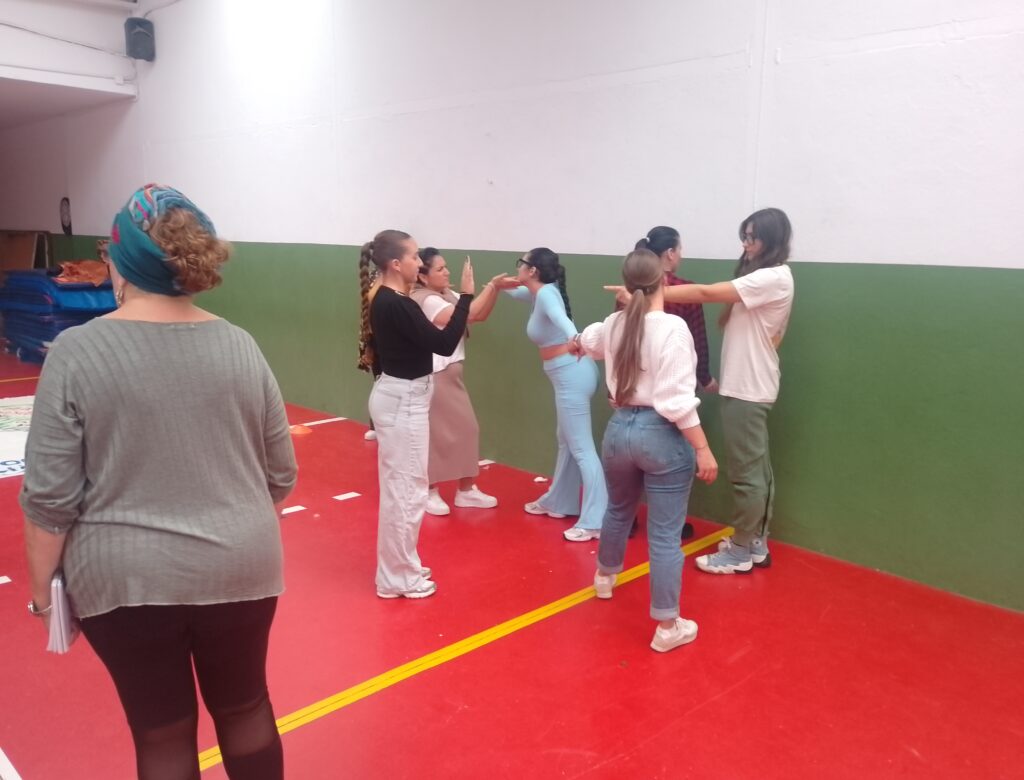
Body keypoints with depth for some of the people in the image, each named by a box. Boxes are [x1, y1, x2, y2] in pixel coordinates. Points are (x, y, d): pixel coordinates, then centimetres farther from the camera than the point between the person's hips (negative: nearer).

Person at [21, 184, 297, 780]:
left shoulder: (78, 351, -11)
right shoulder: (240, 346, -4)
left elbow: (50, 496, -10)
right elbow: (281, 475, 1)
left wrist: (43, 583, 5)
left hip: (126, 578, -2)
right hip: (239, 568, 2)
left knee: (162, 730, 15)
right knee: (245, 706, 21)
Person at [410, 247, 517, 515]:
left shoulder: (449, 296, 9)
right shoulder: (425, 300, -19)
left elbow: (481, 315, 6)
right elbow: (467, 315, -27)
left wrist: (495, 288, -7)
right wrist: (491, 285, -21)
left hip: (450, 374, 9)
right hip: (432, 377, -9)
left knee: (465, 428, 11)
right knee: (434, 434, 1)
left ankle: (466, 490, 23)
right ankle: (430, 492, 17)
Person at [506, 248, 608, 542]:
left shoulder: (546, 293, -15)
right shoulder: (539, 293, 12)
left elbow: (560, 317, -39)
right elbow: (515, 292, 36)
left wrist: (574, 337, -57)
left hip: (571, 373, -10)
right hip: (567, 374, 10)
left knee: (581, 447, -9)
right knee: (566, 441, 20)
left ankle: (595, 522, -6)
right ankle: (558, 502, 35)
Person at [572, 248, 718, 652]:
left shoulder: (613, 324, 5)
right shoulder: (672, 327, -17)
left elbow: (588, 339, 31)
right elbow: (677, 401, -22)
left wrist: (577, 344, 55)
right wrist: (703, 449, -15)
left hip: (619, 428, 7)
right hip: (662, 434, -6)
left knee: (619, 510, 30)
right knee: (665, 535, 3)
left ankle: (605, 575, 55)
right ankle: (667, 627, 14)